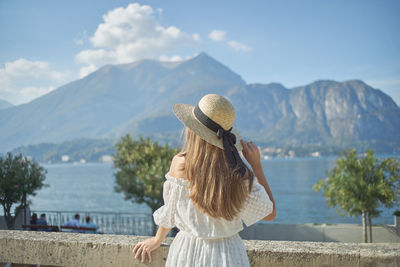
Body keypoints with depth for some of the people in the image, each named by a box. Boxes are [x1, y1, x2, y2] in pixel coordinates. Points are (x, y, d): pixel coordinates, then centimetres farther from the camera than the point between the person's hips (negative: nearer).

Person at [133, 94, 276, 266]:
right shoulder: (240, 174, -13)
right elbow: (270, 213, 0)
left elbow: (170, 210, 1)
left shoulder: (180, 164, -14)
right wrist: (256, 165, -3)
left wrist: (158, 239, 21)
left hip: (186, 252, 0)